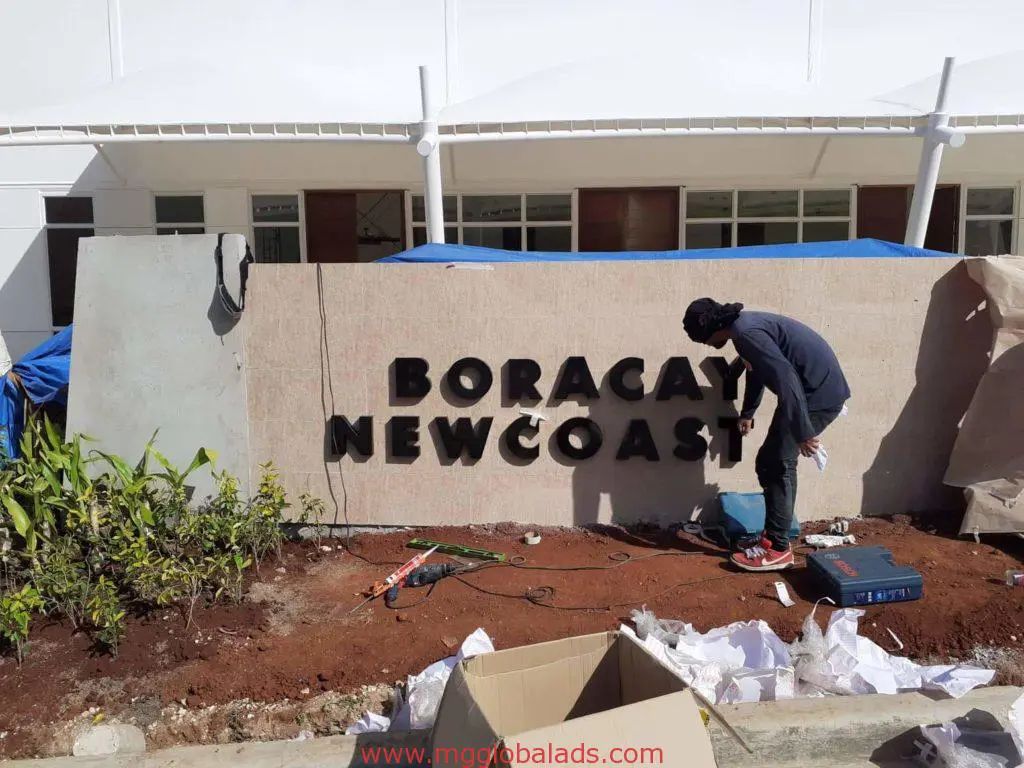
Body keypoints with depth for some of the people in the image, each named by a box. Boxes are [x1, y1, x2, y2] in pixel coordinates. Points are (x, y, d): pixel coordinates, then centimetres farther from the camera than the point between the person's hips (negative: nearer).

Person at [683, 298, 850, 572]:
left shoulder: (746, 333, -21)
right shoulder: (744, 325, 12)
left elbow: (786, 378, -29)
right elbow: (757, 370, 29)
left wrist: (803, 432, -28)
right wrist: (747, 413, 41)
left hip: (820, 393, -10)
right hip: (813, 389, 10)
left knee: (776, 465, -6)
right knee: (770, 462, 12)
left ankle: (778, 548, 2)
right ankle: (773, 535, 22)